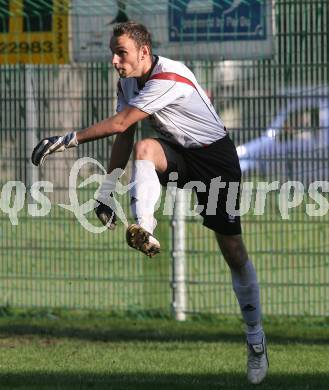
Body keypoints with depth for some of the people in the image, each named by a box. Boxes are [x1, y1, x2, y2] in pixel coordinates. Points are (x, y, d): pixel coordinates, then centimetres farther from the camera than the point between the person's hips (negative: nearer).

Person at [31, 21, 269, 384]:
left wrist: (67, 139, -27)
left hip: (214, 157, -6)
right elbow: (124, 138, 5)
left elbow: (119, 124, -29)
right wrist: (106, 190, 3)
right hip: (177, 153, 6)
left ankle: (255, 337, 8)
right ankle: (144, 231, -41)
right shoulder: (127, 82, -2)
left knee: (234, 251, -4)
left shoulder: (168, 77, -28)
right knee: (144, 148, -29)